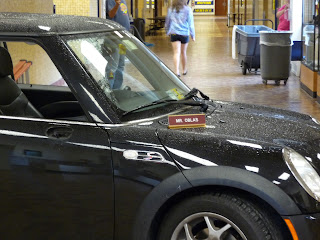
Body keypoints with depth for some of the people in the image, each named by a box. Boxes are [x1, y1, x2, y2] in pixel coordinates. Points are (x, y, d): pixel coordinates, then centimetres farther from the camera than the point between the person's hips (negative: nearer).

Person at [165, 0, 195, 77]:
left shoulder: (170, 9, -1)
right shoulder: (187, 10, -7)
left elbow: (167, 22, 10)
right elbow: (191, 23, -4)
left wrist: (168, 32, 26)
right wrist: (193, 35, 6)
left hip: (174, 34, 0)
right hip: (184, 34, 0)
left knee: (176, 53, -4)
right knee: (183, 52, 16)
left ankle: (177, 71, -21)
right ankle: (184, 70, 32)